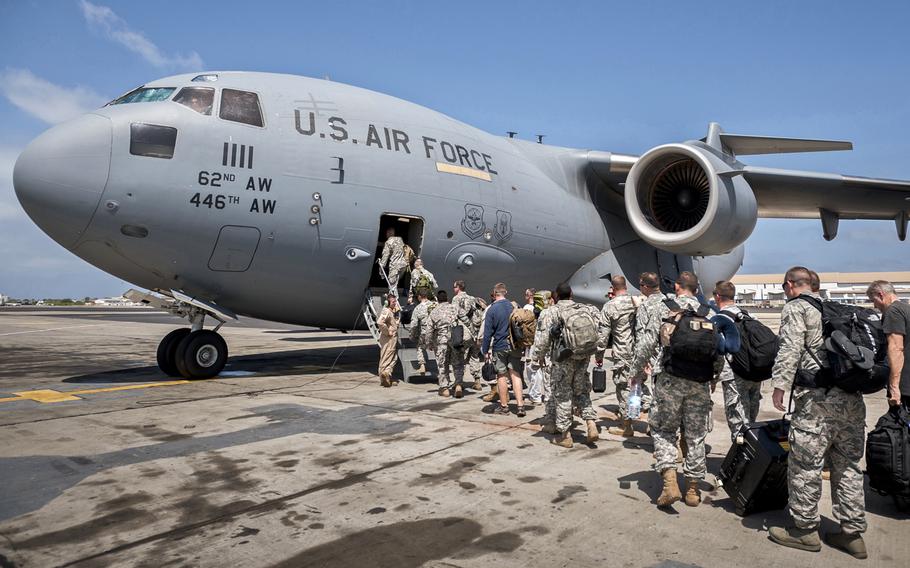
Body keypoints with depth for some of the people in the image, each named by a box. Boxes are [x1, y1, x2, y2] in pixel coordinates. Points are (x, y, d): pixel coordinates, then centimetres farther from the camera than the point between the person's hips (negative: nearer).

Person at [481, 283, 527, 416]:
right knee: (515, 374, 5)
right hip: (515, 346, 3)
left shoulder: (492, 309, -9)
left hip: (500, 347, -3)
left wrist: (485, 350, -1)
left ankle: (504, 406, 16)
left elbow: (488, 332, -8)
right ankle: (520, 405, -1)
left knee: (502, 376, 7)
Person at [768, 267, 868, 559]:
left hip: (818, 398, -8)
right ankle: (852, 532, 19)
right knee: (848, 465, 13)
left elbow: (791, 348, -14)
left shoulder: (795, 307, -1)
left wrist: (780, 384, -15)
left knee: (805, 464, 1)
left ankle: (804, 529, 9)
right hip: (852, 397, 8)